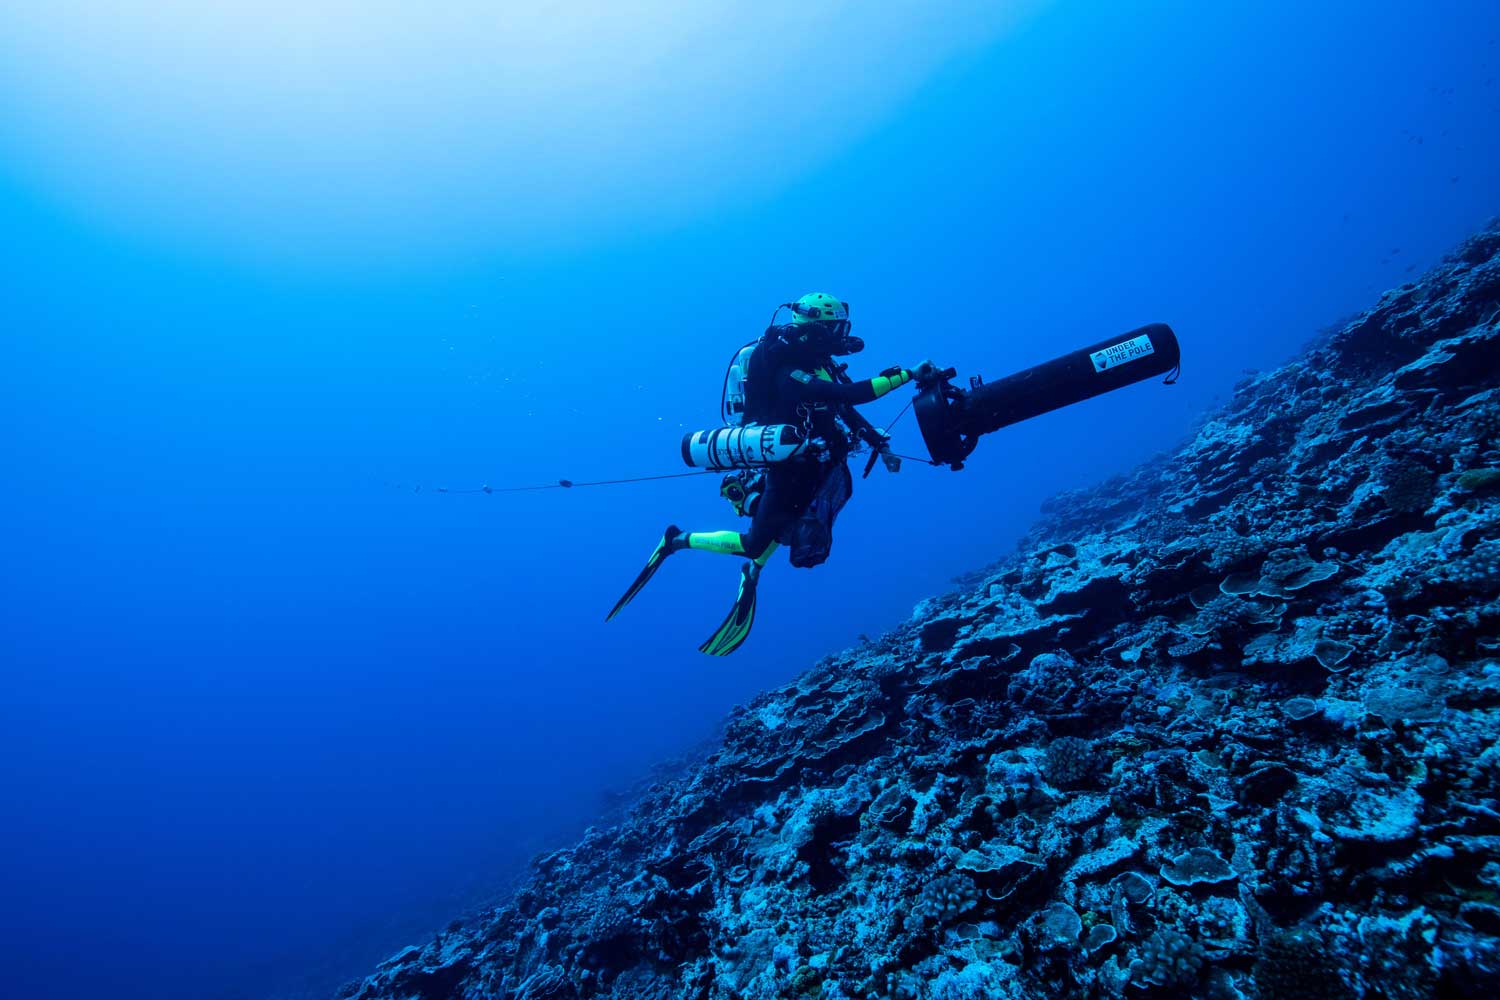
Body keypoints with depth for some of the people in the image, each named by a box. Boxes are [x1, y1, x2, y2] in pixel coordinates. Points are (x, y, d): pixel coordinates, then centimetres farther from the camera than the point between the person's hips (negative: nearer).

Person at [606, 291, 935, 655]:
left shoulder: (818, 363, 1)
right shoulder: (790, 372, -28)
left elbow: (846, 411, 10)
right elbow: (851, 394, -38)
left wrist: (880, 445, 4)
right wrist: (906, 375, -35)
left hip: (817, 467, 9)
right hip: (789, 470, -8)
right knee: (753, 544, 3)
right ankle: (678, 539, 19)